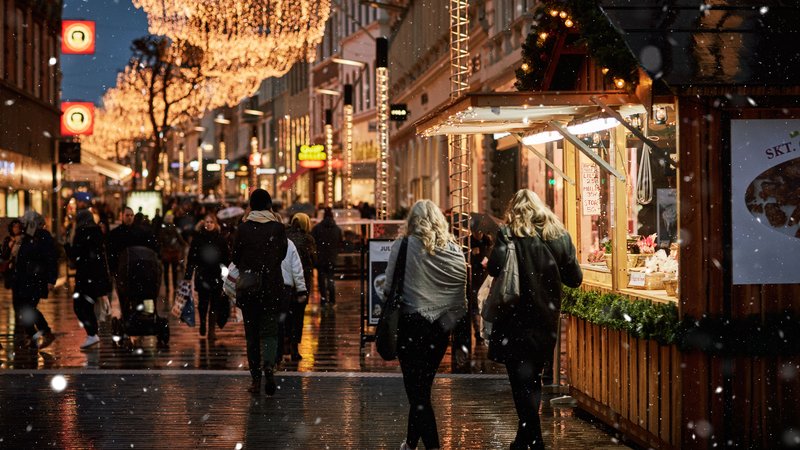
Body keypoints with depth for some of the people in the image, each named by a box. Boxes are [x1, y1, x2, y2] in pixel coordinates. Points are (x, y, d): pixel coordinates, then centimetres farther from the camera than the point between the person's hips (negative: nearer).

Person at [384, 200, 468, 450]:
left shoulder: (403, 246, -8)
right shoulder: (455, 251, 3)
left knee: (417, 391, 1)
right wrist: (454, 321, 14)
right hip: (442, 327, 5)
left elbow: (389, 287, -7)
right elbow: (462, 294, 5)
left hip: (412, 324, -5)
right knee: (423, 388, 19)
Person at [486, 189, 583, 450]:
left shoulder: (509, 234, -9)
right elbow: (575, 278, 4)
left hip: (517, 319, -5)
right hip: (547, 318, 5)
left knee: (522, 381, 0)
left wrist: (487, 263, 0)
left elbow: (495, 267, -22)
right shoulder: (559, 235, 3)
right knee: (534, 378, 19)